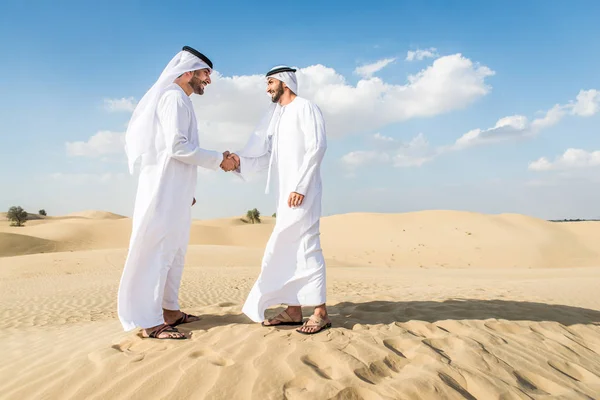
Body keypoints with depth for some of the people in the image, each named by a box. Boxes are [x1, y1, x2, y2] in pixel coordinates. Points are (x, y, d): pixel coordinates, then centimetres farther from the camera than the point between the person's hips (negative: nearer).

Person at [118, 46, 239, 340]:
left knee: (173, 251, 12)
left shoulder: (178, 99, 20)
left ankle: (169, 311, 20)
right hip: (165, 189, -10)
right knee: (159, 250, -9)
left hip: (174, 190, 10)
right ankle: (149, 322, -5)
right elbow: (177, 146, -19)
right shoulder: (174, 97, -9)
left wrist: (186, 191, 19)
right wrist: (218, 160, -12)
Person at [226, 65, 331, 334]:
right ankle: (293, 310, 14)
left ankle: (320, 312, -3)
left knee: (305, 247, -9)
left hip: (302, 192, -8)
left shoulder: (305, 108, -1)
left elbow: (316, 148, -13)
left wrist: (300, 186, -19)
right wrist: (239, 161, -4)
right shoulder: (274, 115, 19)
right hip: (285, 194, 8)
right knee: (285, 250, 7)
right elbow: (265, 158, 14)